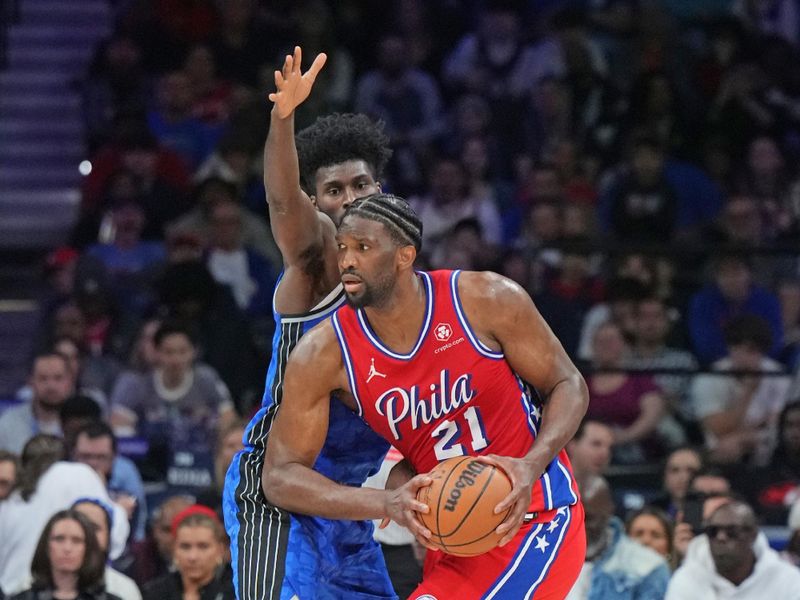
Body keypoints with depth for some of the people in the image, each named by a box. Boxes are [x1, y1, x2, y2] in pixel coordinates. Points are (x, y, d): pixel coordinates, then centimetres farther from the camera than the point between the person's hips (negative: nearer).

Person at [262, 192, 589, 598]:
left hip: (532, 517, -5)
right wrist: (387, 504, -27)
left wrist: (532, 465, -25)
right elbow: (280, 478, -11)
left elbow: (569, 386, -4)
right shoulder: (323, 354, -10)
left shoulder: (486, 300, -15)